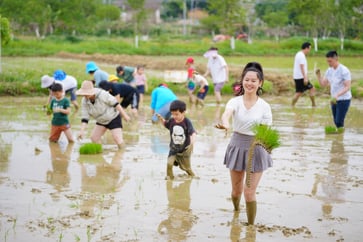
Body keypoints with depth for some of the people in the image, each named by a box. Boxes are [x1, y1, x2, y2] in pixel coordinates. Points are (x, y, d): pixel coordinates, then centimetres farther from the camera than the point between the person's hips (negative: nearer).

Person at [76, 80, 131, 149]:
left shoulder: (102, 94, -29)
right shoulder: (85, 101, -13)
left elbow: (115, 103, -21)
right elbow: (85, 117, -11)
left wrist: (124, 115, -19)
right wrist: (82, 131, -22)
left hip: (113, 118, -6)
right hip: (101, 121, 6)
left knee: (118, 139, -17)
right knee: (94, 138, 0)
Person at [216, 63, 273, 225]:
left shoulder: (264, 106, -8)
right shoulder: (235, 101, -9)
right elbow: (227, 113, -31)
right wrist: (225, 124, -55)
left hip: (256, 149, -2)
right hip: (237, 146, 2)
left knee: (249, 193, -6)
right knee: (236, 190, 17)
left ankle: (251, 225, 9)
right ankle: (236, 211, 48)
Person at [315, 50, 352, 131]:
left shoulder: (344, 70, -17)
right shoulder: (329, 70, 5)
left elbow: (347, 87, -22)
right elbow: (323, 84, 9)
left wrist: (336, 95, -33)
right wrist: (318, 75, -8)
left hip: (343, 100, -7)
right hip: (334, 100, 7)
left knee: (339, 122, -12)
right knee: (336, 121, 10)